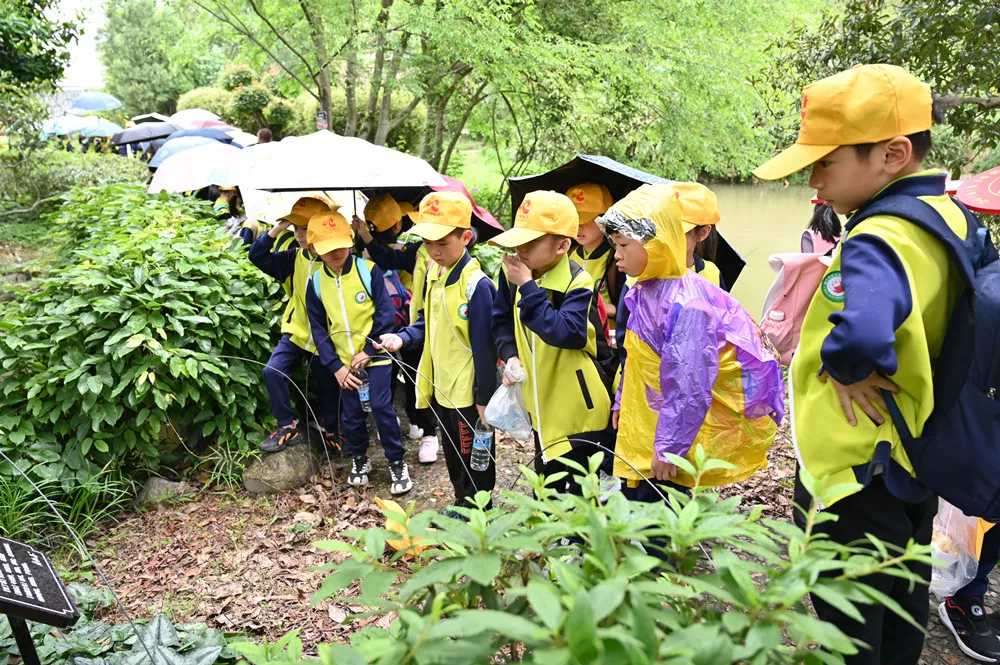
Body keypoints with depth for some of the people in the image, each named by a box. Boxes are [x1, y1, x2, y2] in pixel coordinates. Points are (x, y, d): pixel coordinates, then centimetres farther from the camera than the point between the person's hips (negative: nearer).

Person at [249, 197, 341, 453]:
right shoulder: (294, 257, -1)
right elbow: (257, 256, -4)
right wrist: (277, 229, -13)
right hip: (296, 331, 3)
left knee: (328, 386, 12)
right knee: (273, 371, -14)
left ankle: (330, 429, 37)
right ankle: (288, 428, 1)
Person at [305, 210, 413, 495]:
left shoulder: (369, 270, -12)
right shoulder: (315, 282, -2)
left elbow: (386, 313, -12)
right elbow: (318, 328, 1)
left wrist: (369, 351, -15)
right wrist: (335, 366, -6)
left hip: (375, 355, -3)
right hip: (344, 361, 3)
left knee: (381, 406, -6)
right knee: (351, 413, 10)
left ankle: (397, 462, 10)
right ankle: (359, 459, 32)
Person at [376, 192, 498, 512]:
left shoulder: (476, 285, -22)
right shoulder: (433, 272, 3)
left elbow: (483, 346, -20)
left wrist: (484, 397, -17)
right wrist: (403, 337, -5)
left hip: (468, 391, -8)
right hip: (440, 385, 8)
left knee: (473, 458, 10)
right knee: (453, 455, 23)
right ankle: (462, 505, 41)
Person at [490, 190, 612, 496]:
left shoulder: (577, 283, -21)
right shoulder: (512, 272, -3)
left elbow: (568, 333, -36)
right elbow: (502, 320, 9)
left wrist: (527, 287, -32)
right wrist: (510, 354, -11)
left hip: (578, 407, -6)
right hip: (541, 401, 7)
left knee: (581, 491, 6)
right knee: (545, 490, 22)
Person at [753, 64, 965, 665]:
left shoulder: (877, 241, -29)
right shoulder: (951, 218, 0)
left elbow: (862, 334, -50)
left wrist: (848, 367, -28)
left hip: (855, 476, -9)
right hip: (916, 462, 9)